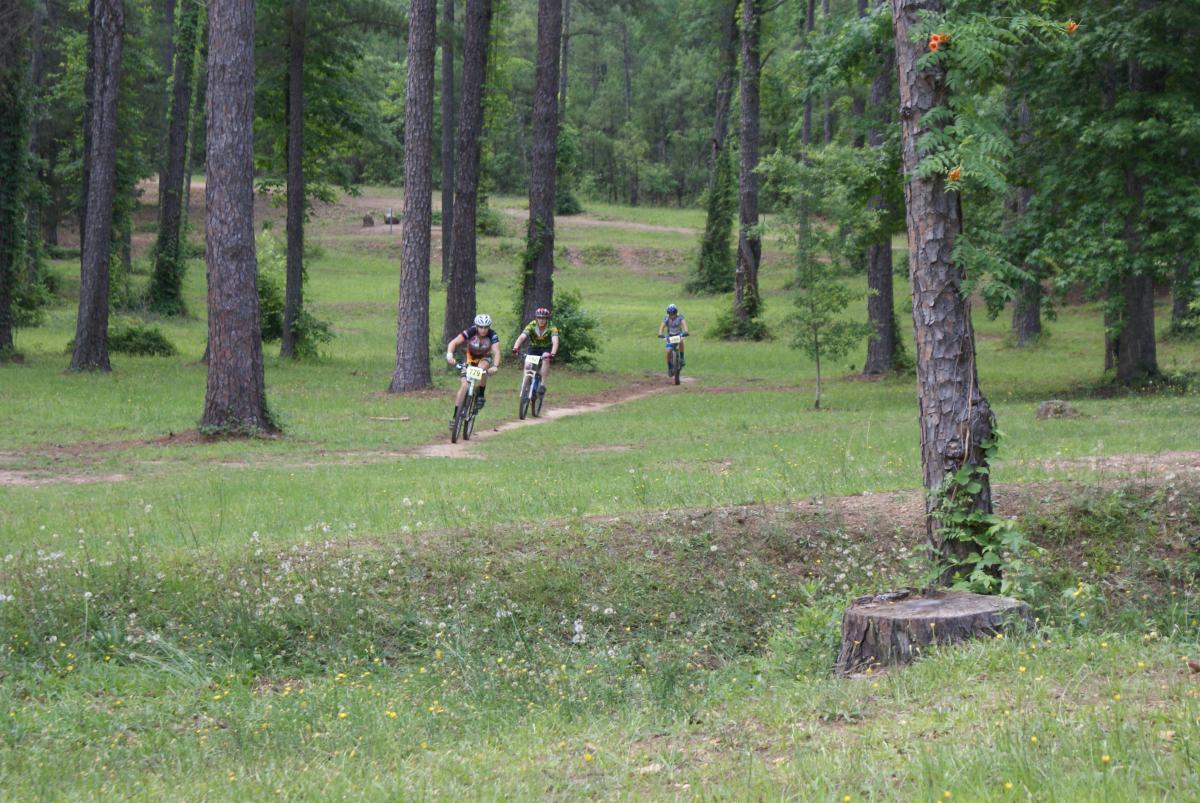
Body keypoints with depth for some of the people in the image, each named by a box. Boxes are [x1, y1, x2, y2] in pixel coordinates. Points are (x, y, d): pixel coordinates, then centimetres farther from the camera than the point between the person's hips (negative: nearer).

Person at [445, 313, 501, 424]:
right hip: (470, 358, 0)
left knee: (482, 368, -37)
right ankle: (455, 416, -7)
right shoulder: (470, 332, -26)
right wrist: (449, 355, -49)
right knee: (464, 386, -14)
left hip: (485, 358, 0)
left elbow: (496, 352, -37)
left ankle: (480, 395, -15)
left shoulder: (493, 336, -26)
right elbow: (453, 343, -29)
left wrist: (495, 366, -56)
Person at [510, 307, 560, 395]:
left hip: (546, 348, -2)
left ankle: (543, 385, -27)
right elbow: (521, 337, -35)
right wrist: (515, 348, -53)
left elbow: (555, 341, -39)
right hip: (534, 347, 2)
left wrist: (553, 354, -58)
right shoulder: (531, 325, -23)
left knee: (546, 359, -33)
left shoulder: (552, 327, -25)